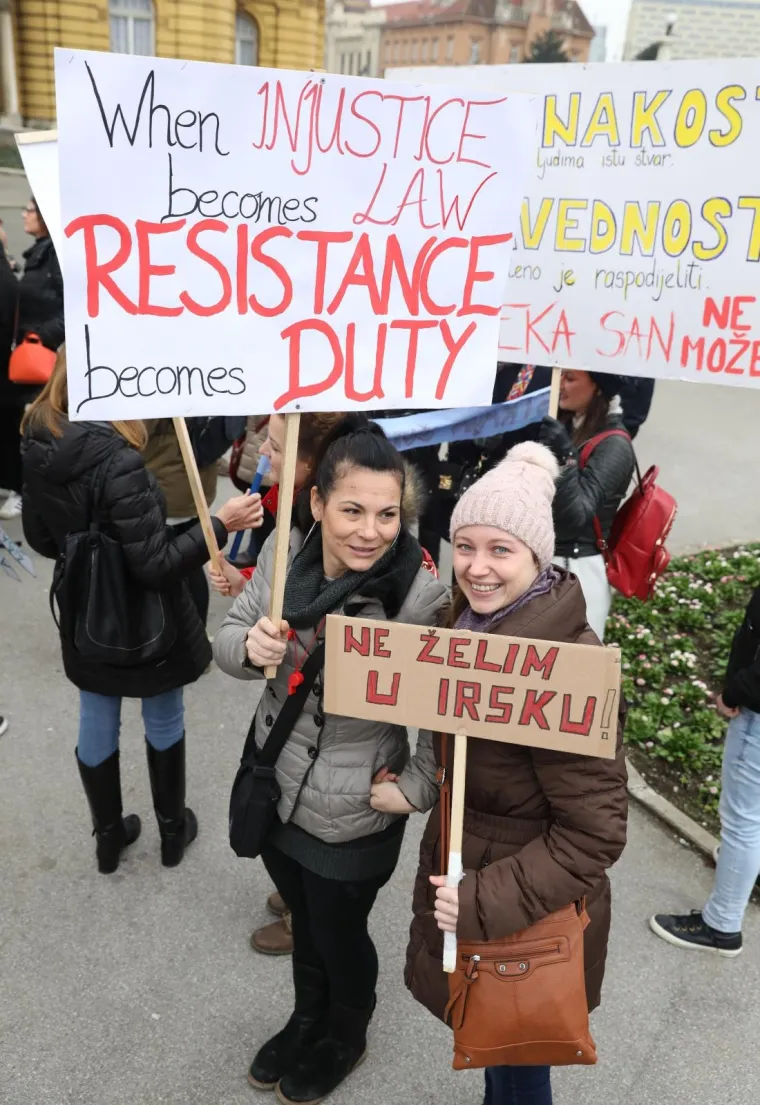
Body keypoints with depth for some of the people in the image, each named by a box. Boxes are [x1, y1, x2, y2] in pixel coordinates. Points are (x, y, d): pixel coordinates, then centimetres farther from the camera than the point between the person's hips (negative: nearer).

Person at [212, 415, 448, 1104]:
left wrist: (414, 784, -24)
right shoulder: (284, 553, -13)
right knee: (304, 919, 30)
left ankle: (347, 1039, 56)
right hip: (275, 788, 5)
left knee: (339, 934, 22)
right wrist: (250, 645, -24)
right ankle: (307, 1021, 61)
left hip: (353, 815, -5)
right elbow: (228, 642, -3)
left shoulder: (422, 595, -27)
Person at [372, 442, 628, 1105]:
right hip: (461, 874, 7)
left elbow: (595, 832, -26)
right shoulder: (473, 618, -4)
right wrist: (419, 790, -2)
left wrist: (485, 902, -25)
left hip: (528, 917, -7)